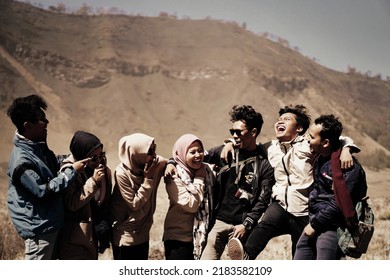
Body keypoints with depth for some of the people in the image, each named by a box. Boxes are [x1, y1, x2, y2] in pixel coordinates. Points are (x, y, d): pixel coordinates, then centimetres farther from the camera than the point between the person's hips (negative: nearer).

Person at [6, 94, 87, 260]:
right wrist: (72, 171, -22)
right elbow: (43, 191, -26)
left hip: (50, 222, 10)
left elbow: (54, 161, 21)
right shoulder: (21, 161, -27)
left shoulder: (38, 146, 2)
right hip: (38, 227, -10)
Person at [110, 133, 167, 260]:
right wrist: (148, 178, -24)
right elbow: (135, 204, -18)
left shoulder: (157, 163, -10)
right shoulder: (122, 173, -22)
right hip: (125, 234, -5)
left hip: (143, 232, 5)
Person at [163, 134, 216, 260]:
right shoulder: (175, 177, -14)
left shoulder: (207, 170, 2)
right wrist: (199, 179, -15)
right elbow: (191, 205, -20)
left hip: (202, 236, 5)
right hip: (179, 239, -5)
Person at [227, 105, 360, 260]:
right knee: (265, 225, -33)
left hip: (305, 214, -2)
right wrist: (231, 143, 9)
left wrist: (345, 150, -22)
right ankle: (246, 256, -56)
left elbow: (343, 140, -2)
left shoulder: (308, 144, -2)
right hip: (280, 206, 2)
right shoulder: (270, 148, 11)